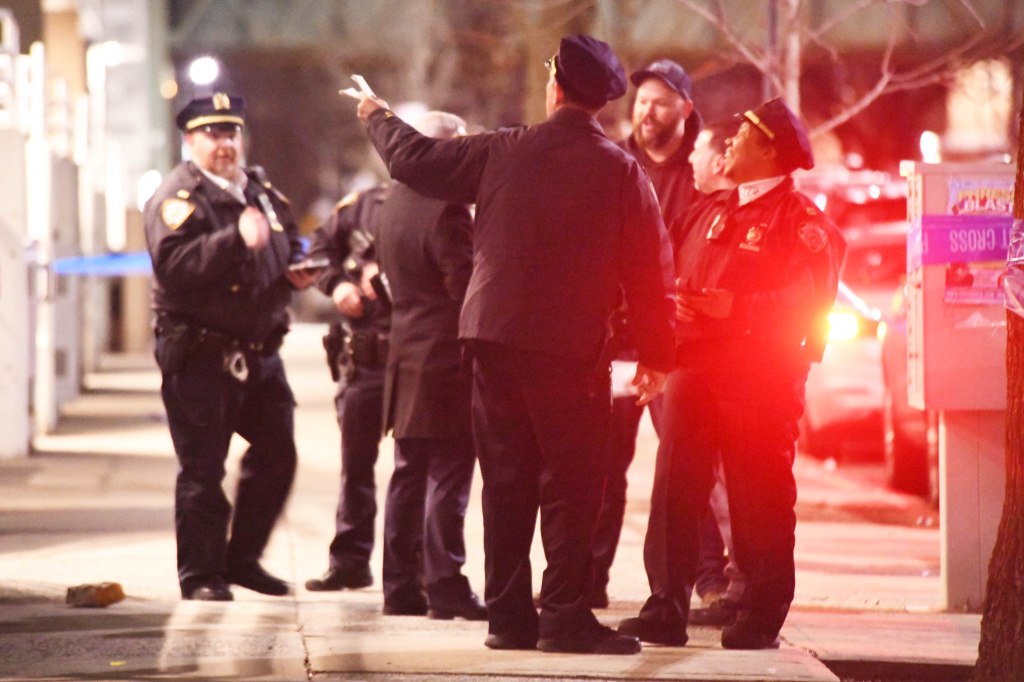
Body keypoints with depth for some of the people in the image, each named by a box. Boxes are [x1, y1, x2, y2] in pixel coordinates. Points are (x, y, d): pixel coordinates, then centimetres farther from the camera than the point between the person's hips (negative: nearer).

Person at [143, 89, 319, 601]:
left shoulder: (262, 191, 15)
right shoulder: (178, 198, -8)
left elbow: (289, 247, 30)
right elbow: (174, 264, -24)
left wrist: (298, 271, 7)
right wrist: (237, 237, -32)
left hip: (260, 352, 7)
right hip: (201, 355, -7)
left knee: (276, 456, 10)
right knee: (202, 469, -3)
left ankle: (243, 558, 23)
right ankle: (201, 575, 6)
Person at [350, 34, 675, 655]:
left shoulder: (502, 151, 2)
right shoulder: (620, 170, -6)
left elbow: (414, 160, 13)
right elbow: (648, 269, -5)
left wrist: (376, 115, 33)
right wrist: (656, 355, 3)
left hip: (495, 336, 4)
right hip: (570, 348, -4)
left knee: (508, 480, 11)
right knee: (571, 485, 1)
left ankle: (508, 615, 13)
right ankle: (566, 616, -5)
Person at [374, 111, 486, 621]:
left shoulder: (394, 202, 11)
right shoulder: (446, 210, -18)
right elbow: (466, 283, -19)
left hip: (407, 356, 9)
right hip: (447, 359, -9)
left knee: (409, 476, 12)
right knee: (447, 478, -5)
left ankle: (401, 587, 15)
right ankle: (446, 587, -4)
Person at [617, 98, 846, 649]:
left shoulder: (801, 220, -4)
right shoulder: (715, 214, 21)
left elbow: (811, 300, -13)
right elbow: (679, 277, 23)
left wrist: (735, 308, -18)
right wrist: (673, 306, 2)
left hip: (759, 376, -6)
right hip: (694, 366, 7)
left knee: (759, 497, -2)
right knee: (674, 489, -1)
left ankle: (762, 618, 5)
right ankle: (666, 608, 1)